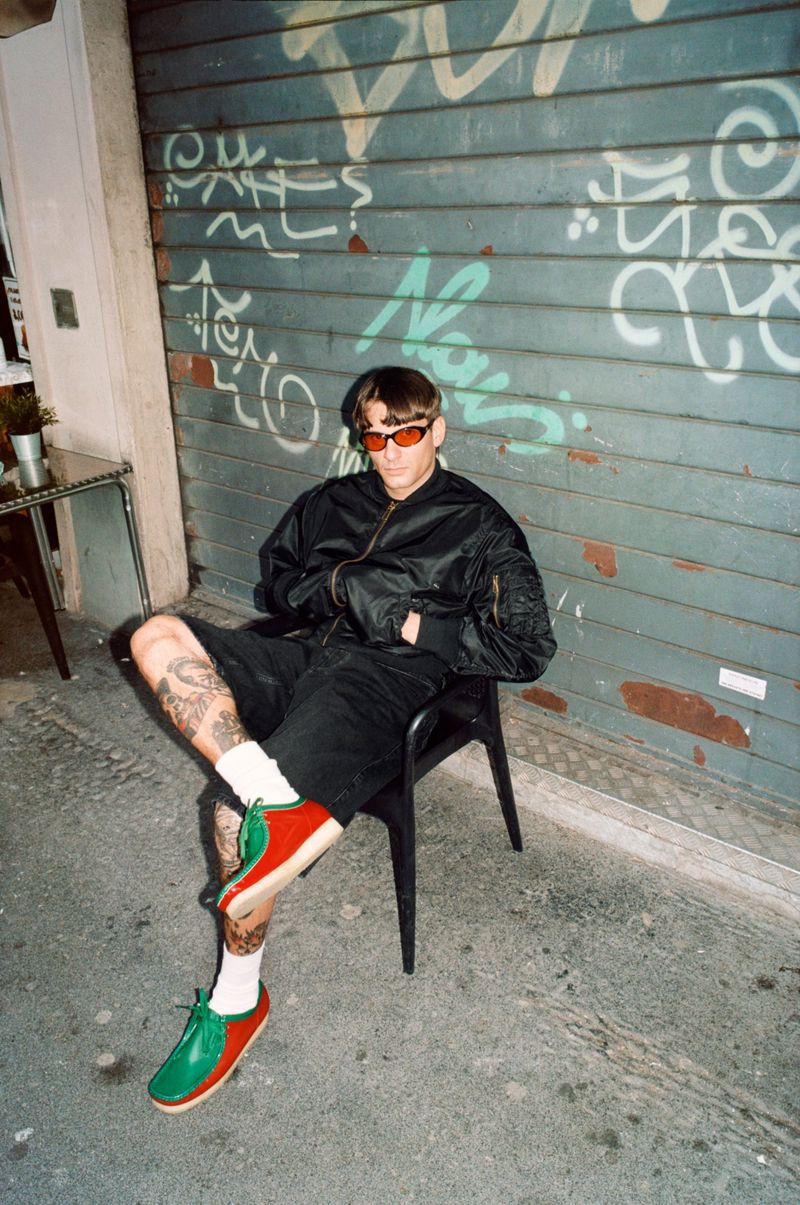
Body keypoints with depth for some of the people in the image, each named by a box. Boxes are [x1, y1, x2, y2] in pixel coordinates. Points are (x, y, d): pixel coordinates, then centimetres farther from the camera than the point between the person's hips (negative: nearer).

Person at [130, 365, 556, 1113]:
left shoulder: (480, 525, 6)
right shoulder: (335, 502, 22)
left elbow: (528, 649, 0)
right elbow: (278, 581, 22)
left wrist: (420, 627, -7)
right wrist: (342, 587, 2)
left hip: (388, 680, -6)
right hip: (306, 656, 6)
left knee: (240, 809, -24)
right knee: (157, 638, -18)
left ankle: (237, 1001, 0)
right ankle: (276, 798, -31)